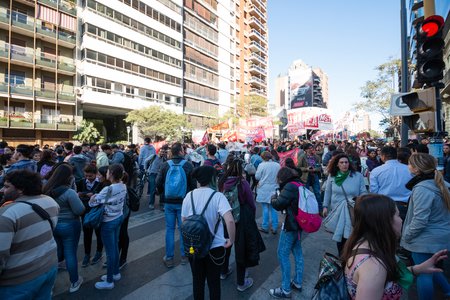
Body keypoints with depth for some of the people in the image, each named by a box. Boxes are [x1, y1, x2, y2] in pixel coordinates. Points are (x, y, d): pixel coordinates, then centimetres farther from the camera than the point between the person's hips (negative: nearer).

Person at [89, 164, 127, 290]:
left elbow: (92, 203, -17)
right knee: (115, 247, 22)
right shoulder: (123, 186, -5)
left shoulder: (108, 190, -27)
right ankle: (116, 273, 40)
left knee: (110, 251, 7)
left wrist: (93, 197, 5)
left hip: (109, 222, -7)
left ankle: (109, 281, 25)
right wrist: (98, 196, 6)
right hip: (119, 218, 8)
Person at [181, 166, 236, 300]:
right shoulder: (218, 196, -19)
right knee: (214, 281, 21)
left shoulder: (189, 195, -8)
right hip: (215, 246, -2)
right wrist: (232, 240, -14)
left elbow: (184, 222, 0)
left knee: (197, 280, 25)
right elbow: (230, 221, -31)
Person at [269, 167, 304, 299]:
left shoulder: (290, 186, -21)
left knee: (282, 254, 1)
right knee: (297, 252, 19)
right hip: (299, 223, 9)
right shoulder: (300, 184, 6)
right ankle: (298, 283, 33)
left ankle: (285, 290, 11)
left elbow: (278, 204, -19)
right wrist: (279, 197, 5)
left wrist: (274, 197, 0)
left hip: (290, 225, -9)